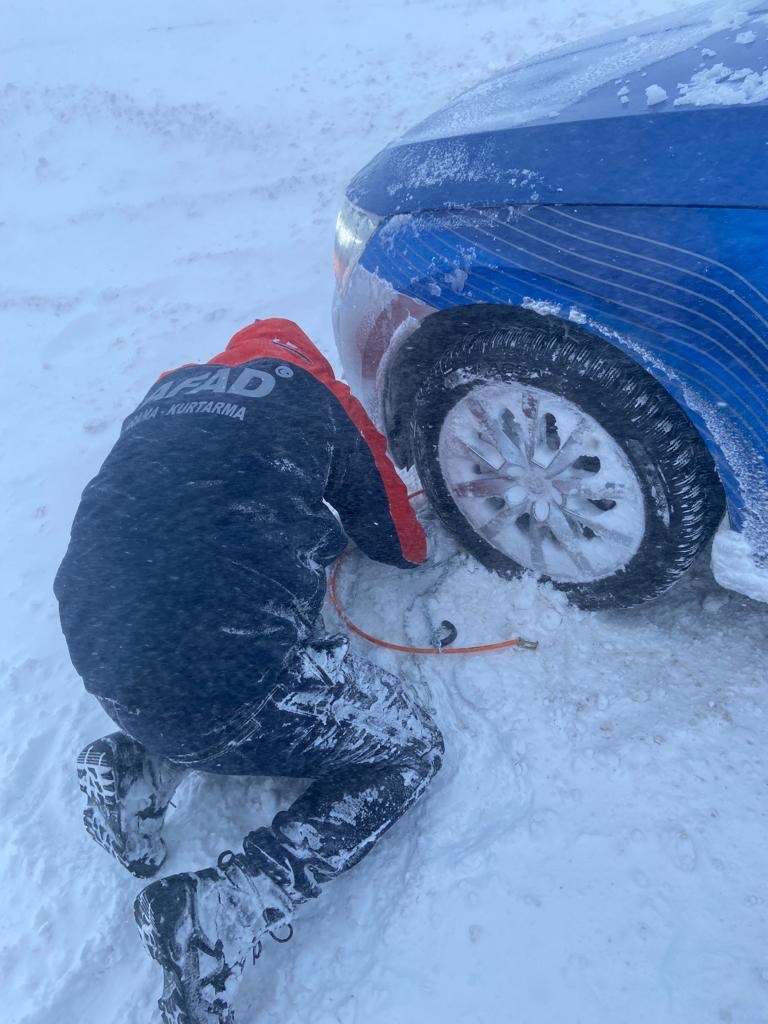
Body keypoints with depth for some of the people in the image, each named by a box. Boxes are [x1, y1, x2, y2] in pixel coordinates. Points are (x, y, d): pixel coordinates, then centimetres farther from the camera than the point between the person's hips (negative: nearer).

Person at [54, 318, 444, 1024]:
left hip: (100, 651, 8)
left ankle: (142, 771, 12)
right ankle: (223, 910, -6)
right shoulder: (312, 392, 8)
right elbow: (398, 542, 15)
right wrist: (407, 541, 39)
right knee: (411, 750, 12)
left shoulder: (170, 391, 22)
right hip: (226, 670, -7)